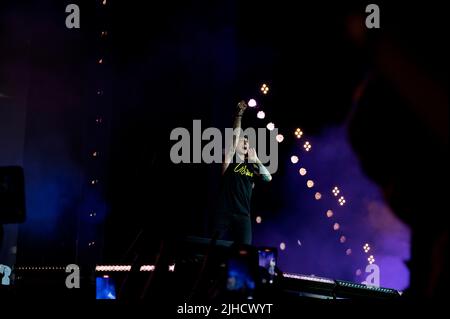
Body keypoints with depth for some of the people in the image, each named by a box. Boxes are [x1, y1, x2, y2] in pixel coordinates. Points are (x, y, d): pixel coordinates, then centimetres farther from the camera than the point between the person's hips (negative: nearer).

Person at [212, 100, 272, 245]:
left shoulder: (251, 166, 16)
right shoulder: (230, 159, 6)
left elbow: (268, 178, 2)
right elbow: (235, 135, -5)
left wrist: (255, 159, 2)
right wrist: (239, 114, -9)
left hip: (243, 215, 3)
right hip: (224, 213, -3)